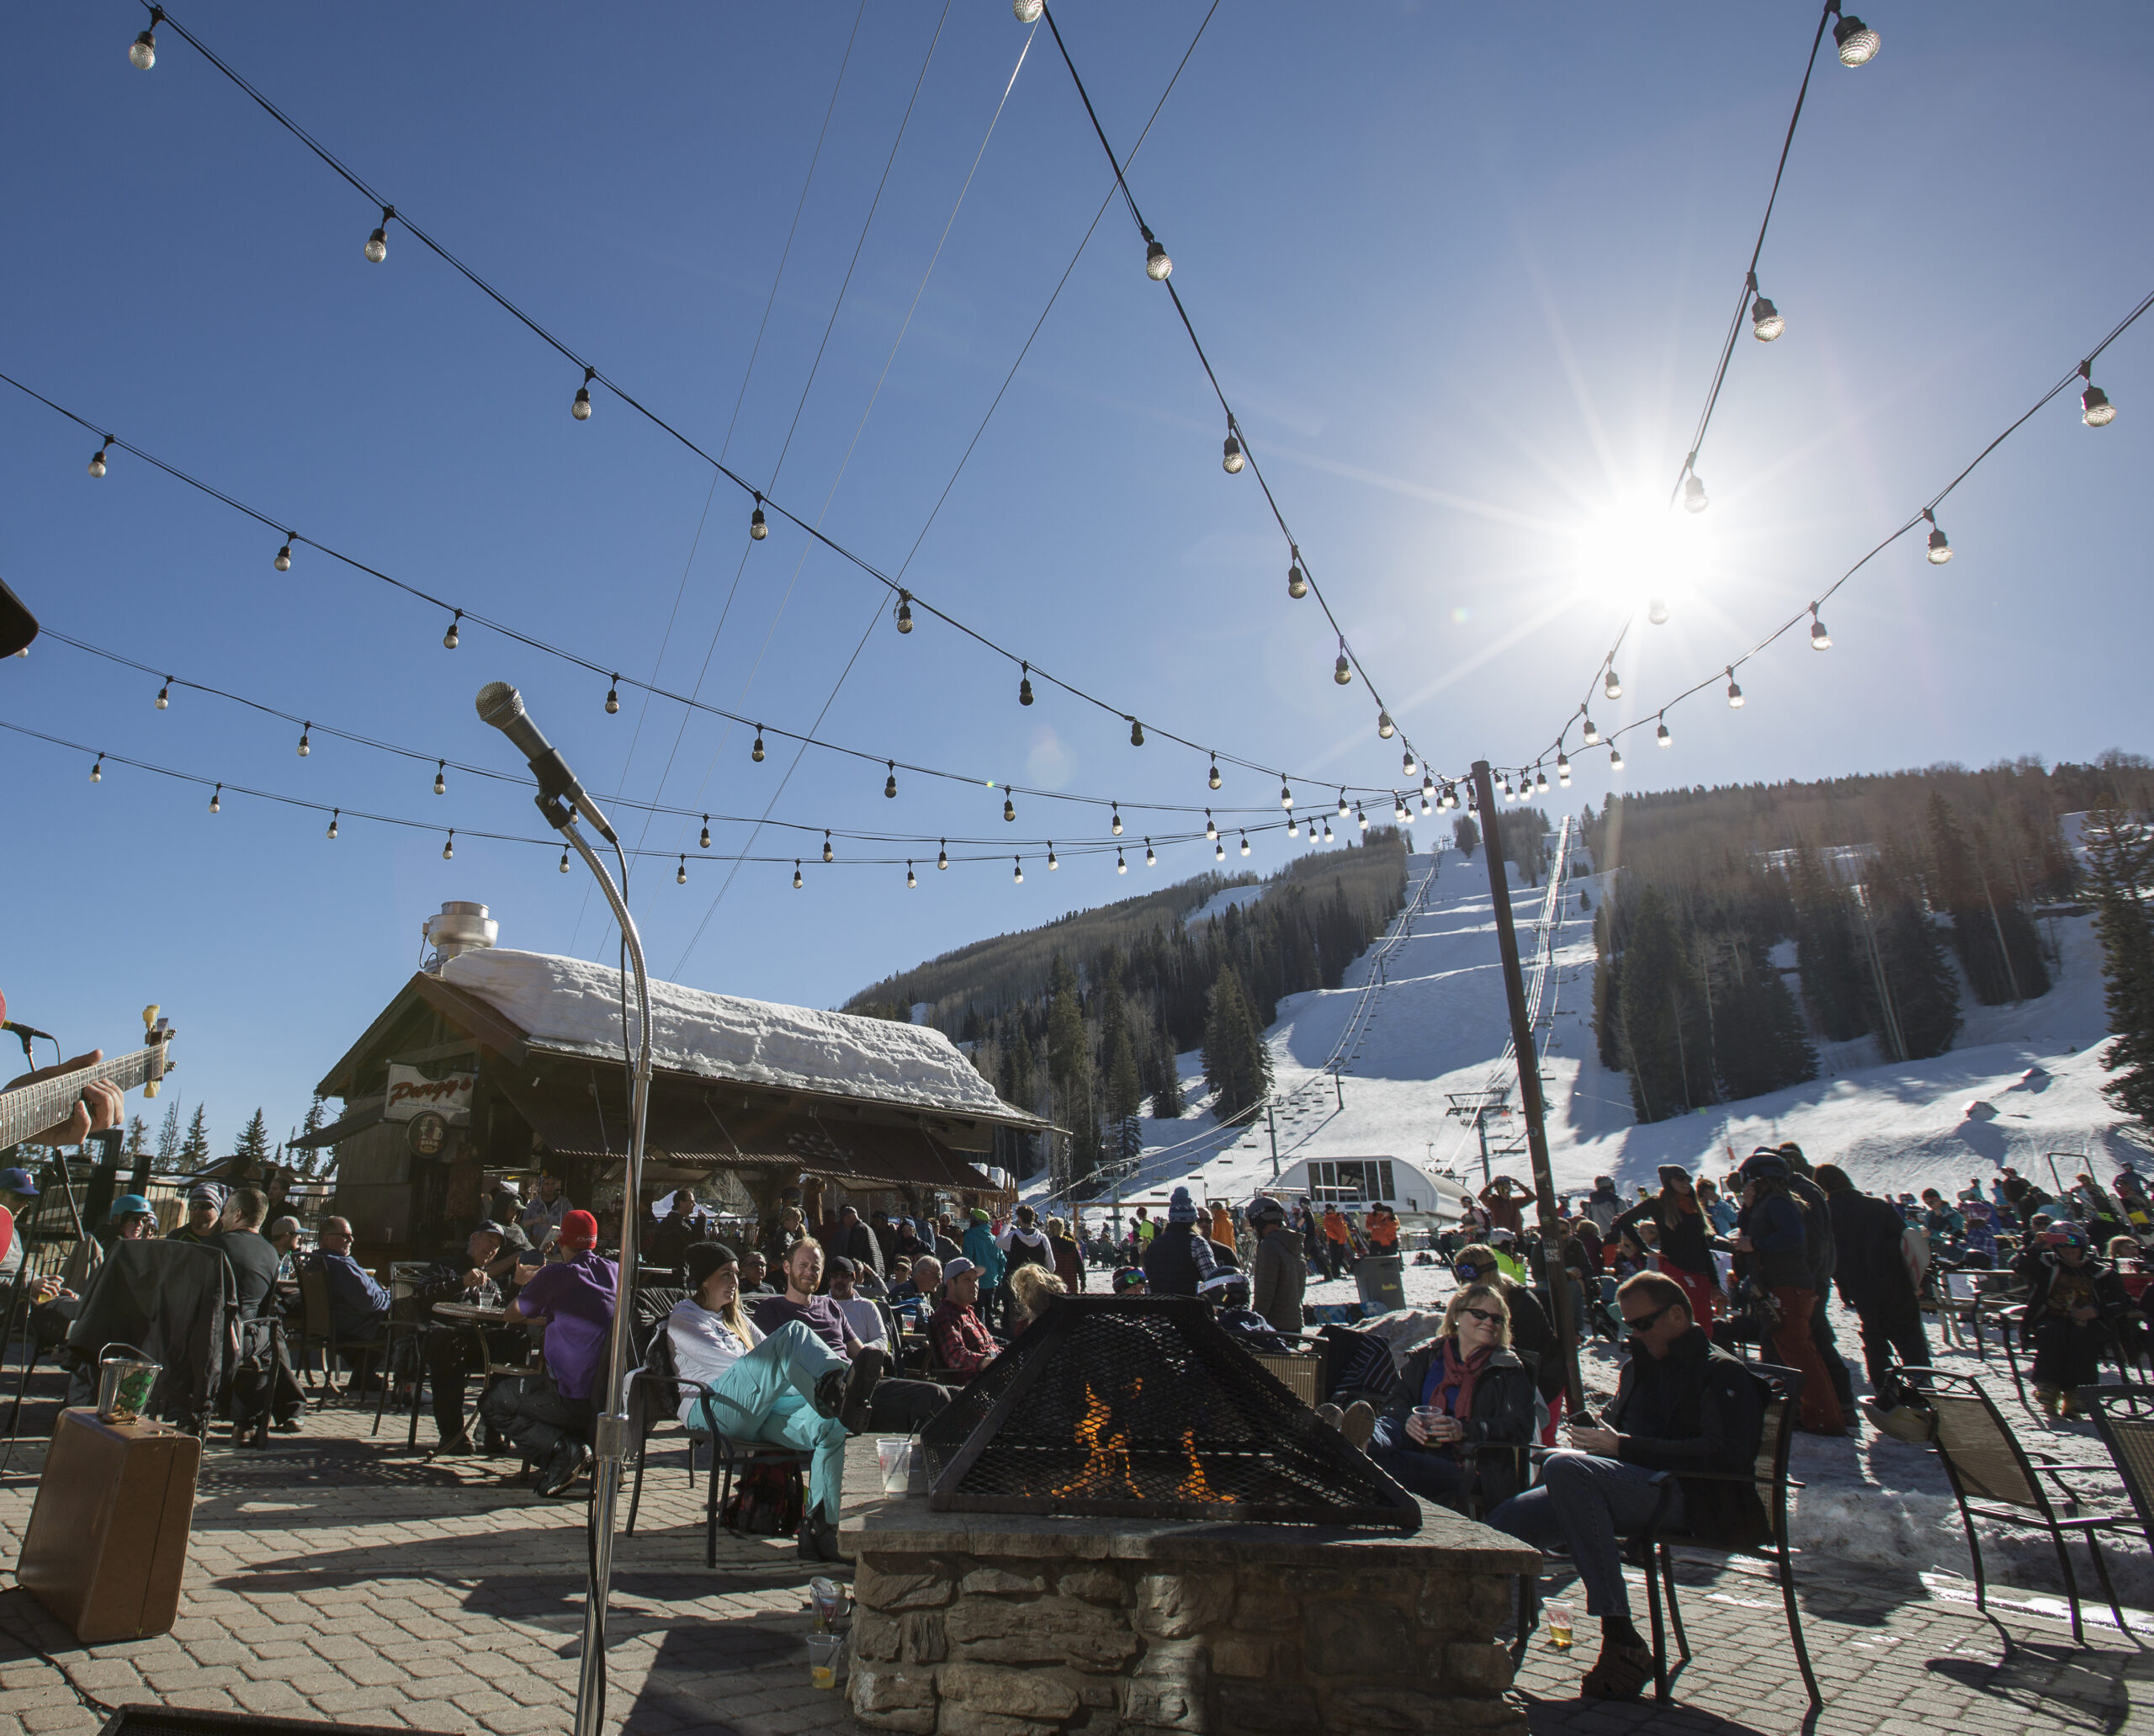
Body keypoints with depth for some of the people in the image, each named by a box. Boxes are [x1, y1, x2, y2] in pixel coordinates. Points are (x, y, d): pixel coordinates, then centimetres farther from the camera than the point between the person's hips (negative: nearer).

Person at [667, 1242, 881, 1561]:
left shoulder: (735, 1318, 34)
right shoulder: (683, 1317, 10)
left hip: (758, 1412, 7)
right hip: (713, 1409, -7)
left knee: (832, 1424, -23)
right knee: (793, 1332, -29)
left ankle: (819, 1528, -24)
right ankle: (842, 1383, -53)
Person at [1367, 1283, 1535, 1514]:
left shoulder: (1510, 1370, 16)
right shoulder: (1426, 1357, 23)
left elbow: (1521, 1427, 0)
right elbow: (1398, 1400, 14)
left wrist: (1464, 1430, -18)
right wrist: (1407, 1420, -14)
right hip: (1418, 1448, 2)